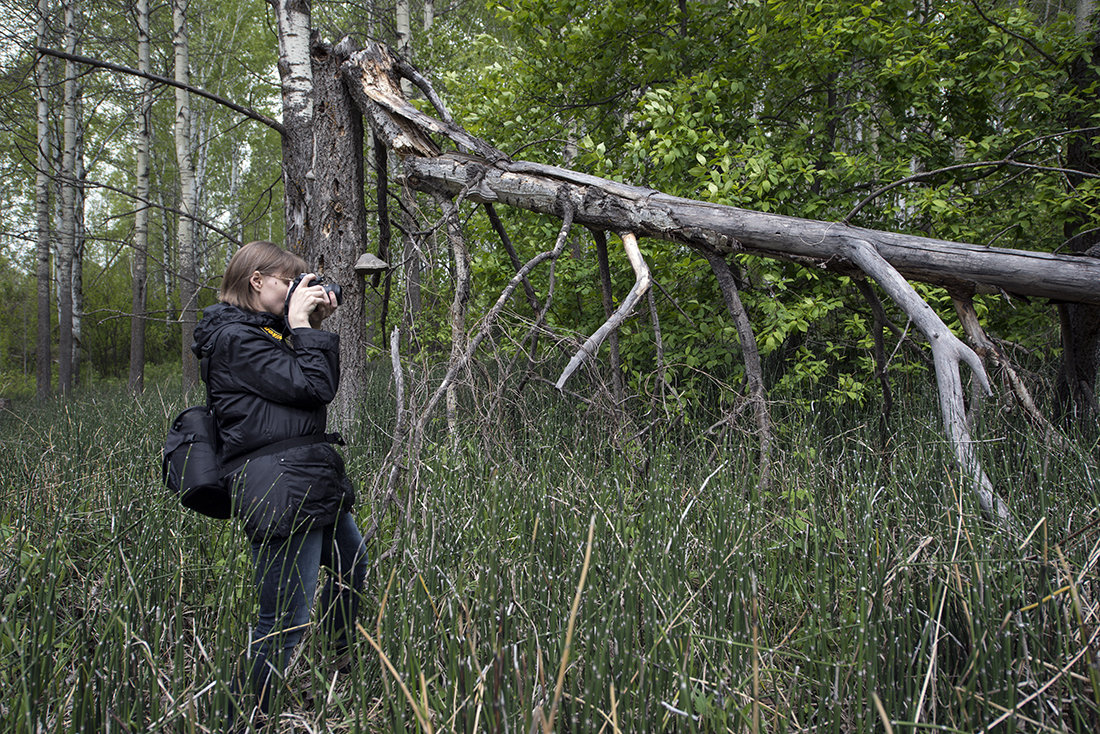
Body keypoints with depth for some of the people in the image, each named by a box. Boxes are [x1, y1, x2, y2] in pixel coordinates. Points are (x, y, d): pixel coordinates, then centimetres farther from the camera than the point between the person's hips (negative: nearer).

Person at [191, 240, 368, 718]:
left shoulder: (262, 332, 18)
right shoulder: (234, 337, -12)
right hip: (281, 488, -11)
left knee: (353, 561, 29)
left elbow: (323, 386, 19)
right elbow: (311, 386, -17)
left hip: (312, 483, 11)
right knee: (285, 620, -9)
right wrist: (302, 324, -8)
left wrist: (315, 325, 12)